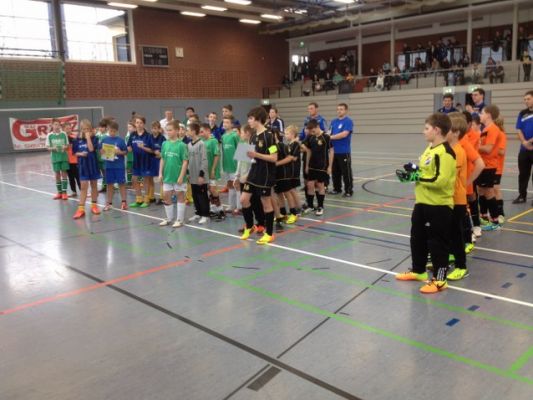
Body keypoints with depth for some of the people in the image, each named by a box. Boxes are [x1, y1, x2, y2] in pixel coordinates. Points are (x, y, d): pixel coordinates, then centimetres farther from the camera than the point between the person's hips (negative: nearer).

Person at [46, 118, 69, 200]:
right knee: (57, 175, 7)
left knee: (64, 174, 0)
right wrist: (53, 148, -19)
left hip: (64, 157, 0)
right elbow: (48, 147, 0)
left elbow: (67, 145, 5)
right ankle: (59, 192, 17)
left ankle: (64, 192, 5)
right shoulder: (49, 135, -2)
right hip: (55, 157, 0)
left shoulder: (64, 134, -1)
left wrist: (65, 147, -17)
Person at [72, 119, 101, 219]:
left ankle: (94, 205, 24)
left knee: (94, 185, 10)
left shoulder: (94, 138, -5)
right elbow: (75, 152, 6)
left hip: (93, 164, -1)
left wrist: (88, 137, -17)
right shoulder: (78, 140, 1)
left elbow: (91, 149, -20)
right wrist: (80, 154, -14)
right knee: (84, 186, -2)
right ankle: (81, 208, -1)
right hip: (83, 165, 1)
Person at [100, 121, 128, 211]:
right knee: (110, 184, 11)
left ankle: (123, 202, 13)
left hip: (119, 165, -2)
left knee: (121, 183, 4)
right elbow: (100, 150, 8)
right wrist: (103, 152, -13)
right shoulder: (104, 139, 2)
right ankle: (109, 203, 19)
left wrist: (120, 152, -19)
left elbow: (126, 152, -1)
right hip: (109, 165, 3)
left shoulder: (120, 140, -5)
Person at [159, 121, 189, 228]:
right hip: (167, 176, 6)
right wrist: (161, 173, 5)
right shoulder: (165, 144, 4)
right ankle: (169, 218, 27)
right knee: (166, 197, 12)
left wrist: (181, 176, -16)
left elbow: (185, 161, -12)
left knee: (180, 197, 7)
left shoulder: (181, 145, -12)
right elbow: (162, 159, 10)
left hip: (178, 176, -5)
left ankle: (179, 220, 17)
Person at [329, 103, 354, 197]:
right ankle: (337, 188, 25)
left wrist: (331, 137, -17)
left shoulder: (348, 121, -7)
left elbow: (344, 134, -19)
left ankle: (349, 191, 6)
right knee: (335, 171, 13)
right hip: (334, 151, 6)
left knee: (346, 172, -1)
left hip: (344, 151, -6)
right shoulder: (333, 121, 13)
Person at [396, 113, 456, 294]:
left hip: (439, 206, -10)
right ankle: (418, 271, 35)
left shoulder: (445, 152, -19)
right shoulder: (429, 149, 11)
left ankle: (439, 279, 14)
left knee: (437, 242, 2)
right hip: (422, 202, 10)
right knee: (417, 237, 19)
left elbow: (440, 180, -27)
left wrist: (418, 177, -19)